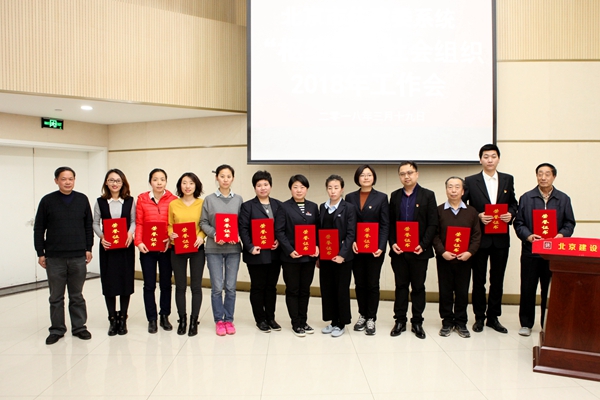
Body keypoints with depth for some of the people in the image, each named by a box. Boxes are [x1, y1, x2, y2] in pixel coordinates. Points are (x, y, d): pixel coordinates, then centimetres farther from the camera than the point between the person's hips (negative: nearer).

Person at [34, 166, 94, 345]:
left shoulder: (82, 199, 3)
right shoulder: (47, 201, -1)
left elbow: (88, 226, 8)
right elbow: (39, 229, 1)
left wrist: (88, 248, 4)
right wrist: (40, 253, -1)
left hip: (78, 257, 1)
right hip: (54, 258, -1)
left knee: (77, 296, 11)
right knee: (56, 297, 10)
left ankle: (79, 327, 22)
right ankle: (57, 329, 22)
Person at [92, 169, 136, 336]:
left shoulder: (130, 201, 2)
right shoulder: (100, 202, 3)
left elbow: (133, 221, 4)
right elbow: (95, 223, 4)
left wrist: (131, 233, -15)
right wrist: (101, 237, -12)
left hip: (126, 246, 0)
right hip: (107, 246, 0)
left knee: (126, 281, 4)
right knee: (108, 282, 3)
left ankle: (123, 318, 18)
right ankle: (112, 319, 17)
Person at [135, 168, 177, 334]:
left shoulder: (173, 199, -2)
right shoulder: (142, 199, 1)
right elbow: (139, 223, 0)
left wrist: (171, 238, -15)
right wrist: (138, 242, -11)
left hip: (166, 248, 0)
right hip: (147, 249, 0)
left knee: (166, 283, 11)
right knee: (149, 285, 7)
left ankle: (164, 316, 27)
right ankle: (152, 319, 19)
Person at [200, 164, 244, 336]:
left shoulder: (238, 199, 6)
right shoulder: (209, 199, 2)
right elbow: (203, 222, 2)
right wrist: (214, 234, -14)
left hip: (233, 248, 1)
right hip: (214, 248, -1)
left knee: (231, 287, 6)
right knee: (217, 287, 2)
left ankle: (229, 319, 21)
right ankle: (219, 320, 17)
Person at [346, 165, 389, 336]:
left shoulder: (381, 197, 1)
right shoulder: (350, 197, 6)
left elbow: (385, 225, -3)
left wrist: (381, 246, -13)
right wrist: (351, 242, -10)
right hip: (356, 248, 2)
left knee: (372, 284, 4)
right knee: (359, 284, 10)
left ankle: (371, 319, 14)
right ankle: (362, 315, 24)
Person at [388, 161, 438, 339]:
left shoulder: (428, 195, -1)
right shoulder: (395, 196, 8)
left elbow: (432, 224, -5)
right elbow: (390, 223, 7)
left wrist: (423, 245, -14)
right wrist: (392, 243, -6)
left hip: (419, 250, -2)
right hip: (398, 250, 2)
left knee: (418, 286, 7)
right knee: (400, 286, 9)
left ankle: (417, 322, 18)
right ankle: (400, 321, 19)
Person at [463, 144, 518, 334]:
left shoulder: (508, 180, 7)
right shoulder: (470, 181, -2)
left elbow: (513, 203, 12)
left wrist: (511, 214, -8)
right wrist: (477, 216, -16)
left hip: (501, 238, 3)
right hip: (479, 237, -2)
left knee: (498, 279, 10)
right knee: (478, 279, 7)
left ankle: (493, 317, 23)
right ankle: (479, 317, 19)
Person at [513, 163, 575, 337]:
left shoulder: (563, 199, 9)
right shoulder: (526, 198, 7)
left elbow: (569, 223, 6)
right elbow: (518, 223, 3)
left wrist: (562, 235, -13)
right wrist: (528, 236, -15)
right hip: (531, 251, 0)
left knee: (550, 290, 6)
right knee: (528, 289, 4)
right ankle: (526, 324, 15)